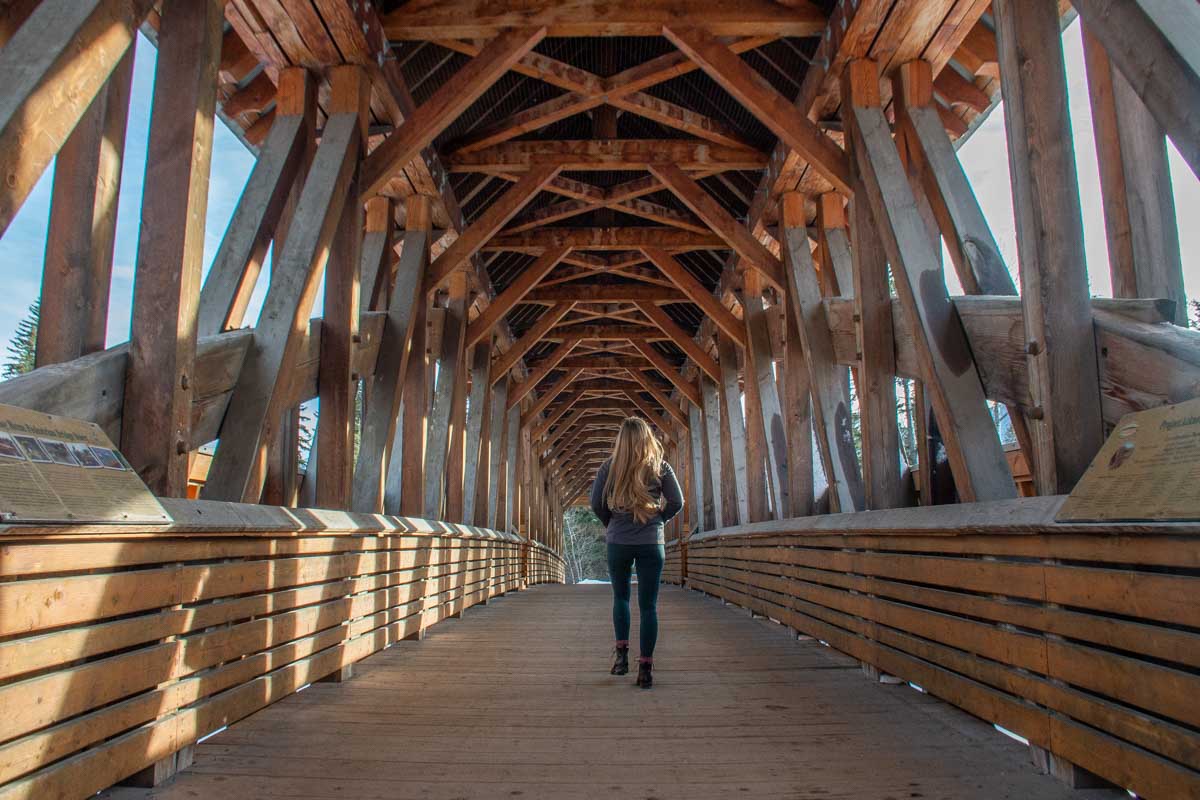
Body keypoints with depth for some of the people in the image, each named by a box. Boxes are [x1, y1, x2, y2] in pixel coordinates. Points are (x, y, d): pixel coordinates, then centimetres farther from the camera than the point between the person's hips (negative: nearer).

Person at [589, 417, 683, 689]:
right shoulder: (660, 467, -2)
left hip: (618, 542, 1)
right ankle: (645, 667, 2)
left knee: (620, 597, 20)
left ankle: (622, 651, 10)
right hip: (652, 543, -1)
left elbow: (596, 504, -1)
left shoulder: (609, 466, -2)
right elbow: (676, 502, -2)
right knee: (648, 605, 4)